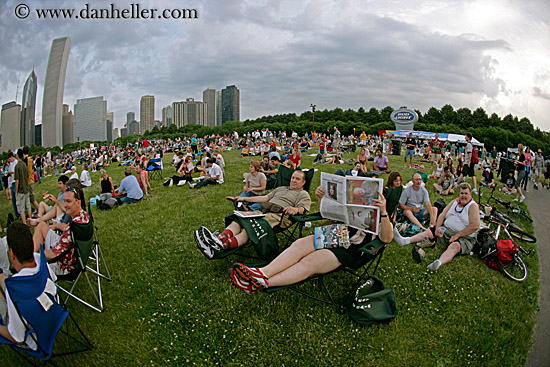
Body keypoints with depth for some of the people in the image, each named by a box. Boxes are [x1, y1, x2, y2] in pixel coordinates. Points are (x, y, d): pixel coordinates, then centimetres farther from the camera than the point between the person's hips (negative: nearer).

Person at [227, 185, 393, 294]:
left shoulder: (379, 219, 9)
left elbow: (387, 238, -13)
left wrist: (383, 212, -27)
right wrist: (322, 199, 11)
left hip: (346, 250, -6)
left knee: (308, 263, -31)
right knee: (300, 244, -27)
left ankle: (261, 283, -47)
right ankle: (262, 272, -45)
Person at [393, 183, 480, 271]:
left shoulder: (473, 206, -9)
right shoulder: (455, 202, 12)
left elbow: (475, 226, -19)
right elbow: (442, 215, 14)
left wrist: (457, 235, -20)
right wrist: (437, 227, -6)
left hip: (464, 237, -8)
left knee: (454, 246, -37)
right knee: (428, 232, -2)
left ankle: (439, 263, -65)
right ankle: (405, 240, -13)